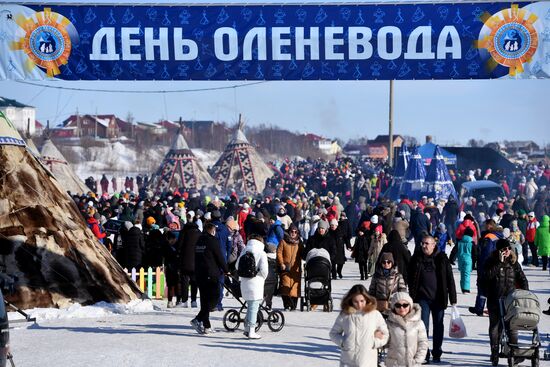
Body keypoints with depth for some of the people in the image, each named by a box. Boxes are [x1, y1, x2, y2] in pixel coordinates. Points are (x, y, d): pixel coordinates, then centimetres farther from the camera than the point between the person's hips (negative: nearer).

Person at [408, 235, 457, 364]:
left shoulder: (442, 259, -1)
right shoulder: (417, 258, 2)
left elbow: (450, 279, -1)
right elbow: (411, 279, 7)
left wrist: (453, 299, -4)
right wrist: (412, 296, 2)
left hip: (438, 298, 0)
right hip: (423, 298, 0)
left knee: (438, 326, 9)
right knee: (423, 326, -4)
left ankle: (437, 354, 20)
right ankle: (424, 354, 2)